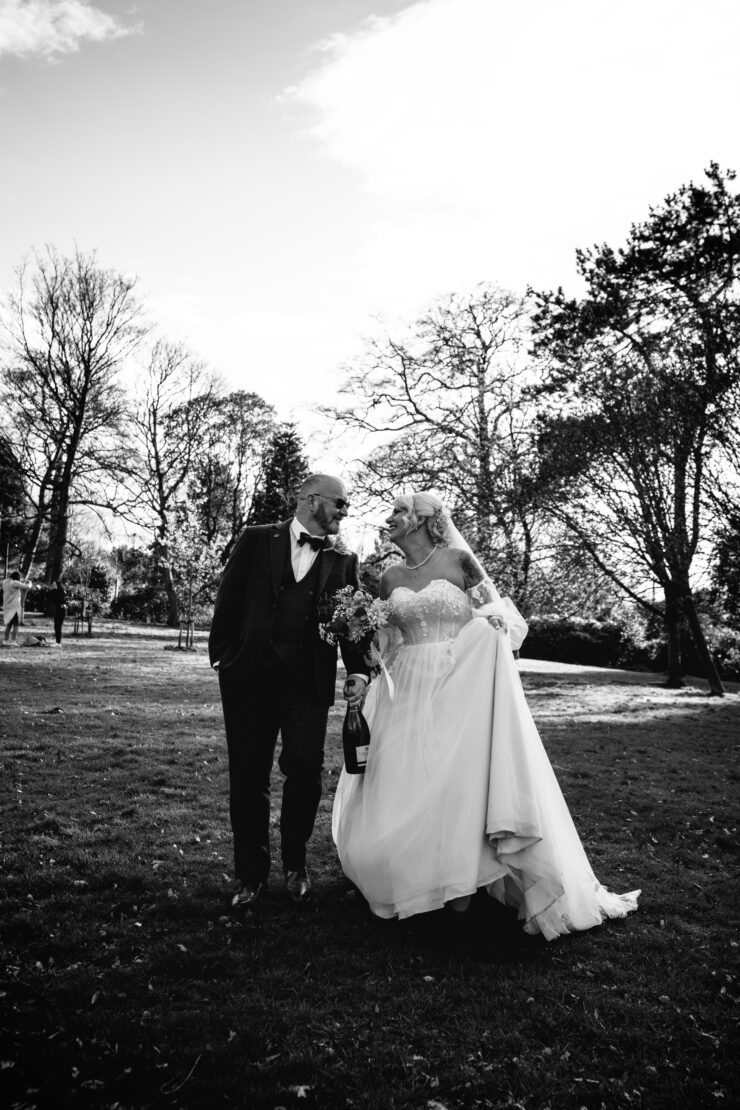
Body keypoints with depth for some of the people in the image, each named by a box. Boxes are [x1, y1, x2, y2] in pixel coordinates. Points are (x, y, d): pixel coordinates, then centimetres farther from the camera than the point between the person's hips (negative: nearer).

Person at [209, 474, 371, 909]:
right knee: (248, 778, 6)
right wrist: (222, 651, -2)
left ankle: (295, 865, 22)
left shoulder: (344, 560, 10)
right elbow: (229, 599, 5)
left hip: (309, 682, 1)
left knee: (305, 770, -6)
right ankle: (251, 874, 24)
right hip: (248, 676, 0)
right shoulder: (258, 540, 6)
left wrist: (359, 671, -8)